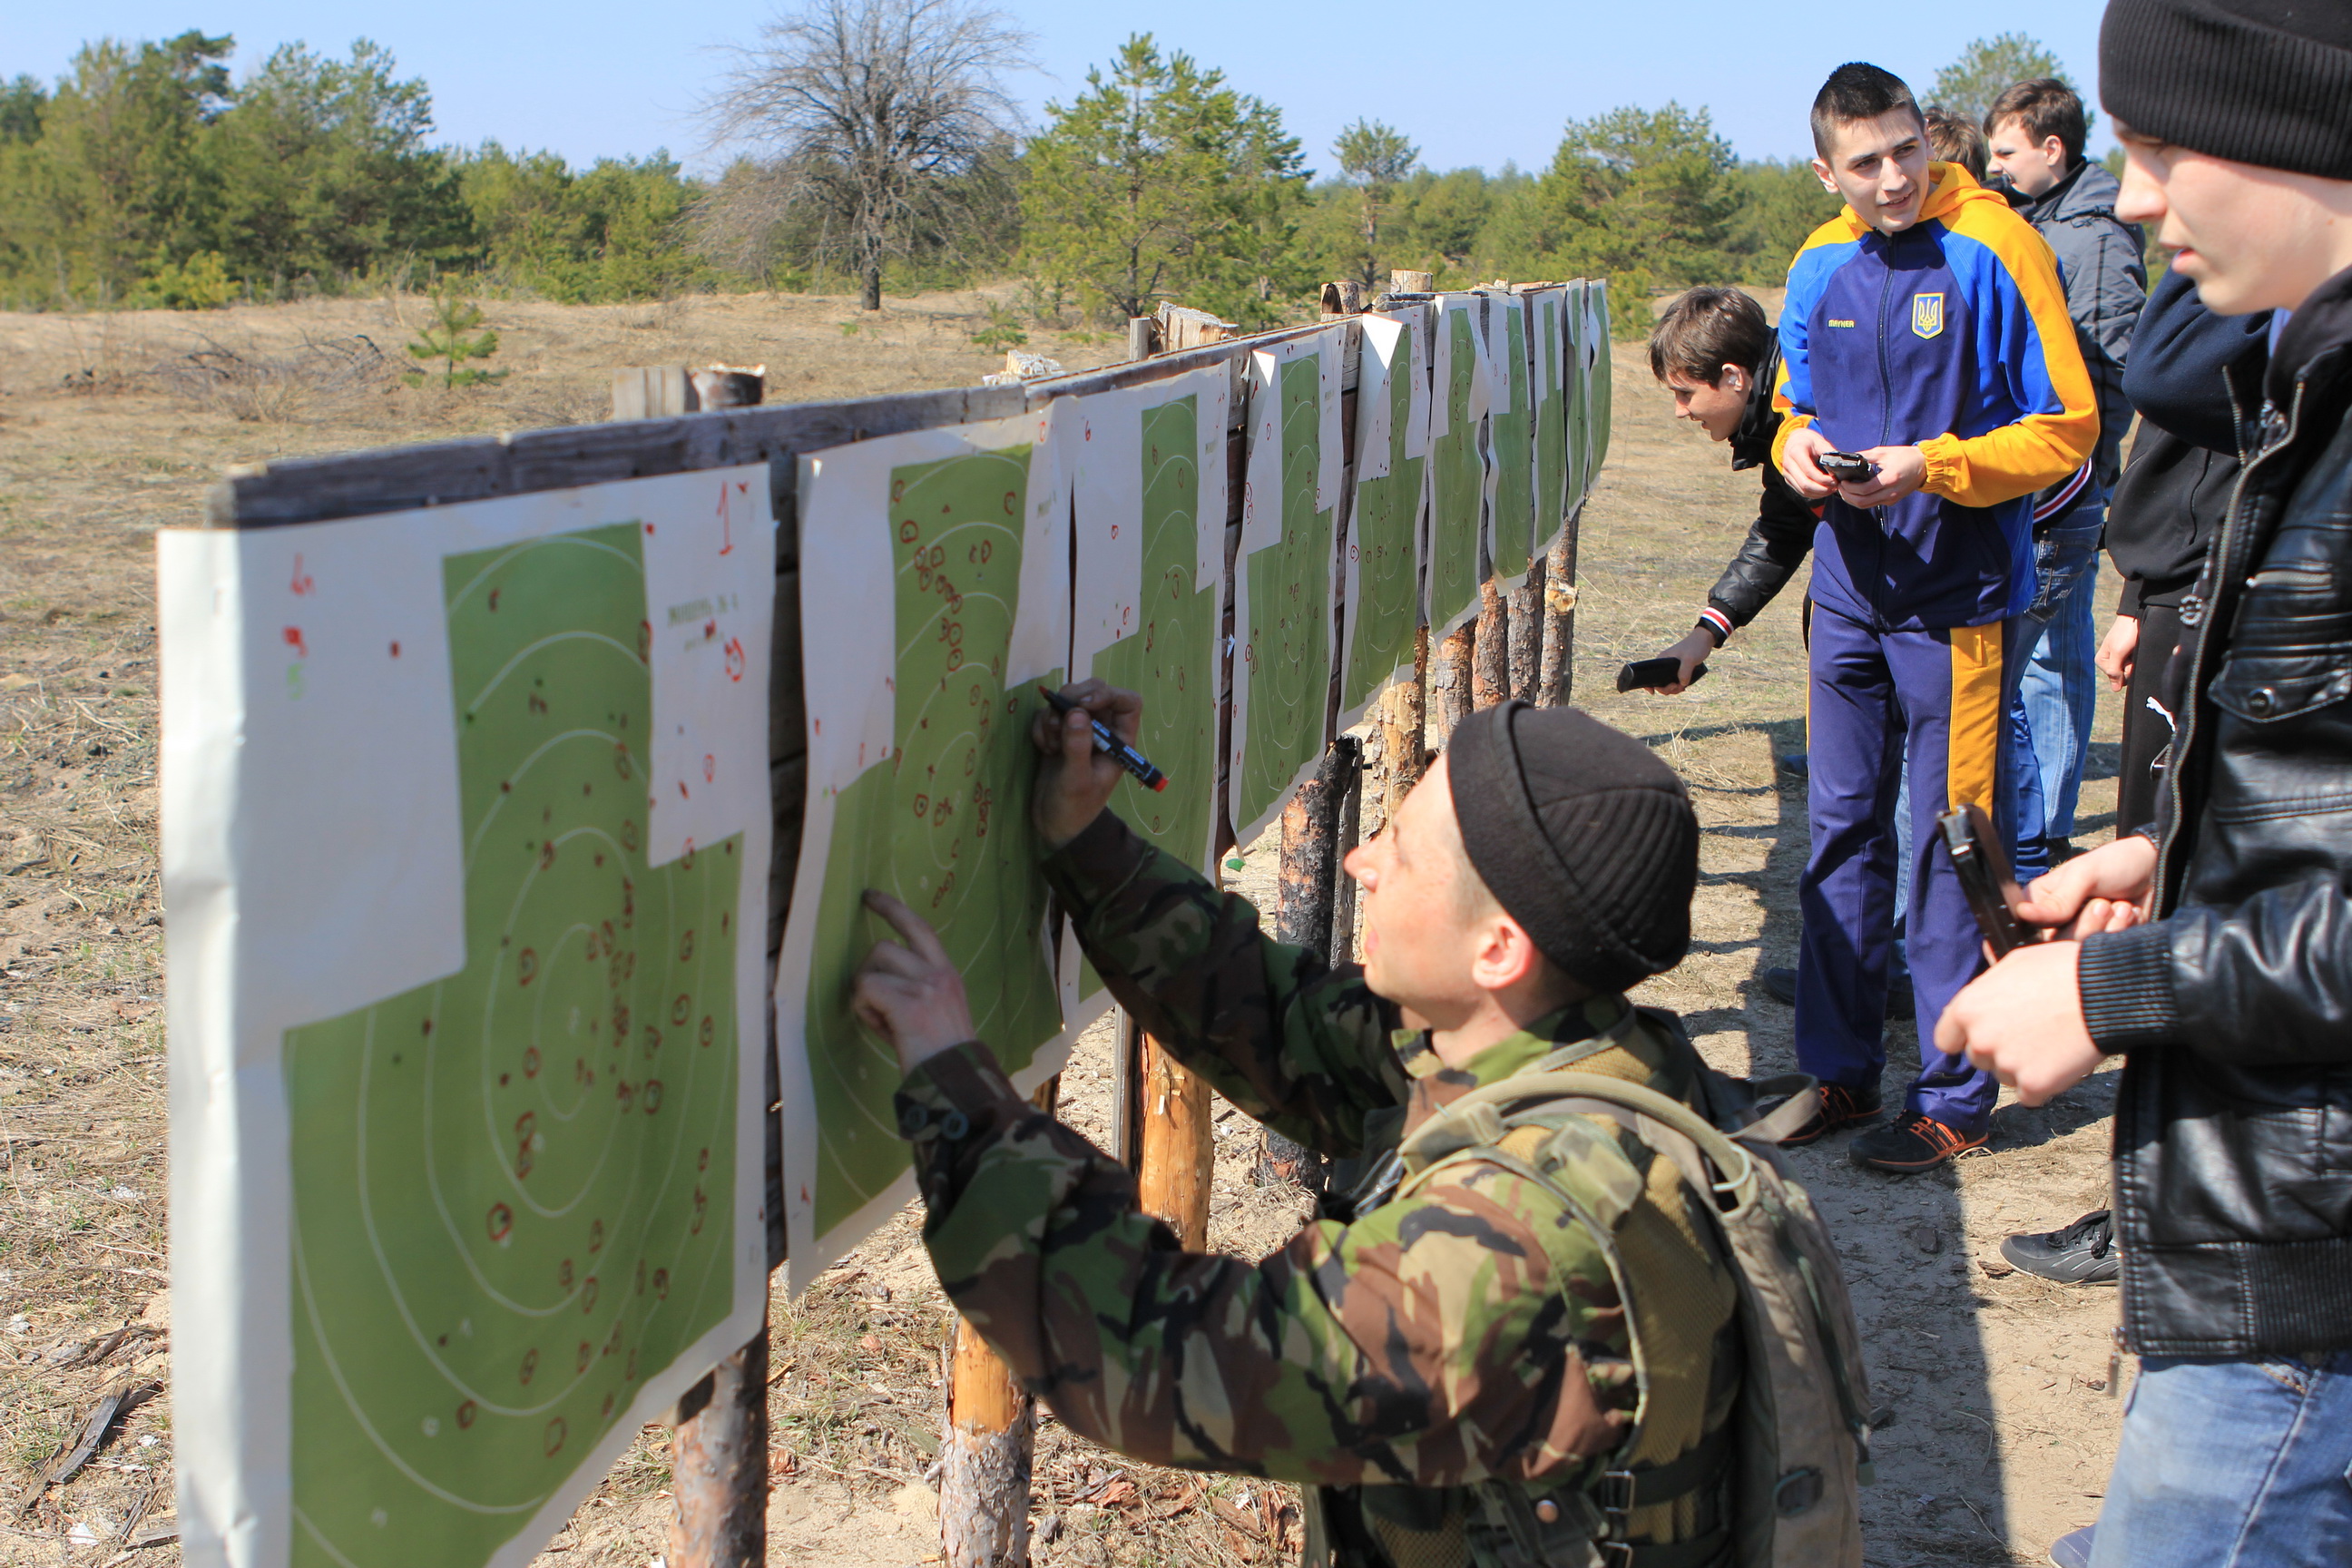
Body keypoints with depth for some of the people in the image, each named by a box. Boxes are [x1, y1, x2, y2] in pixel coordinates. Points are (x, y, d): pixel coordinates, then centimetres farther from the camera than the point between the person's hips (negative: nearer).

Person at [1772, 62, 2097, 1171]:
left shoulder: (1992, 250, -12)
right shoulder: (1819, 269, 6)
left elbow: (2066, 429, -10)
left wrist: (1933, 468, -22)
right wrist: (1797, 449, -4)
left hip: (1959, 597, -6)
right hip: (1848, 591, 6)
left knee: (1951, 850, 1)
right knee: (1841, 834, 12)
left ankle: (1954, 1098, 12)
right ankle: (1840, 1071, 24)